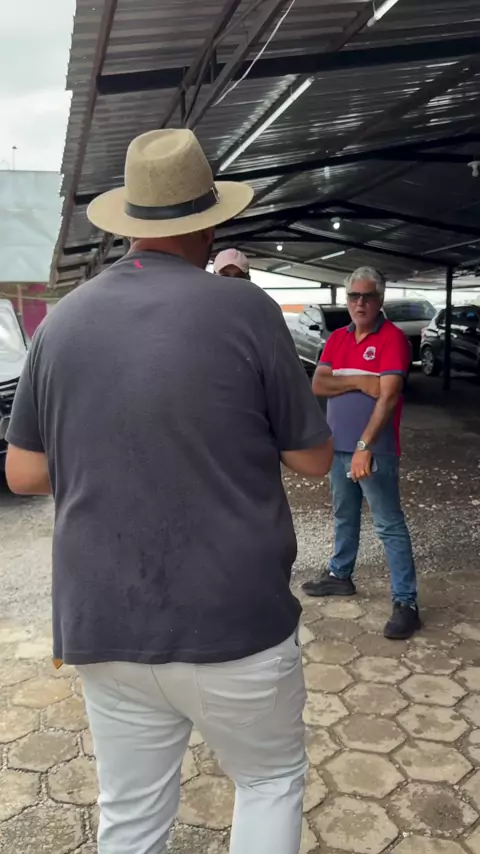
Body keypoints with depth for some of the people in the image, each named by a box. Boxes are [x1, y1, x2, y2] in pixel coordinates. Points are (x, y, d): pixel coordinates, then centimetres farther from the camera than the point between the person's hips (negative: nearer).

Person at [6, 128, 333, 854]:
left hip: (103, 627, 4)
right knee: (271, 778, 22)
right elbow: (314, 459, -3)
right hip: (234, 623, -3)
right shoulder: (246, 310, -11)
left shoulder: (62, 322, 1)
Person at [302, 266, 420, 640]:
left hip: (374, 450, -7)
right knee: (344, 517, 21)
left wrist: (365, 446, -27)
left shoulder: (393, 338, -11)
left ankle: (406, 602, 4)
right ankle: (340, 575, 38)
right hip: (338, 447, 7)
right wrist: (359, 381, -16)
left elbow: (388, 397, -20)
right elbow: (318, 384, -1)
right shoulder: (337, 338, 9)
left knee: (389, 526, -2)